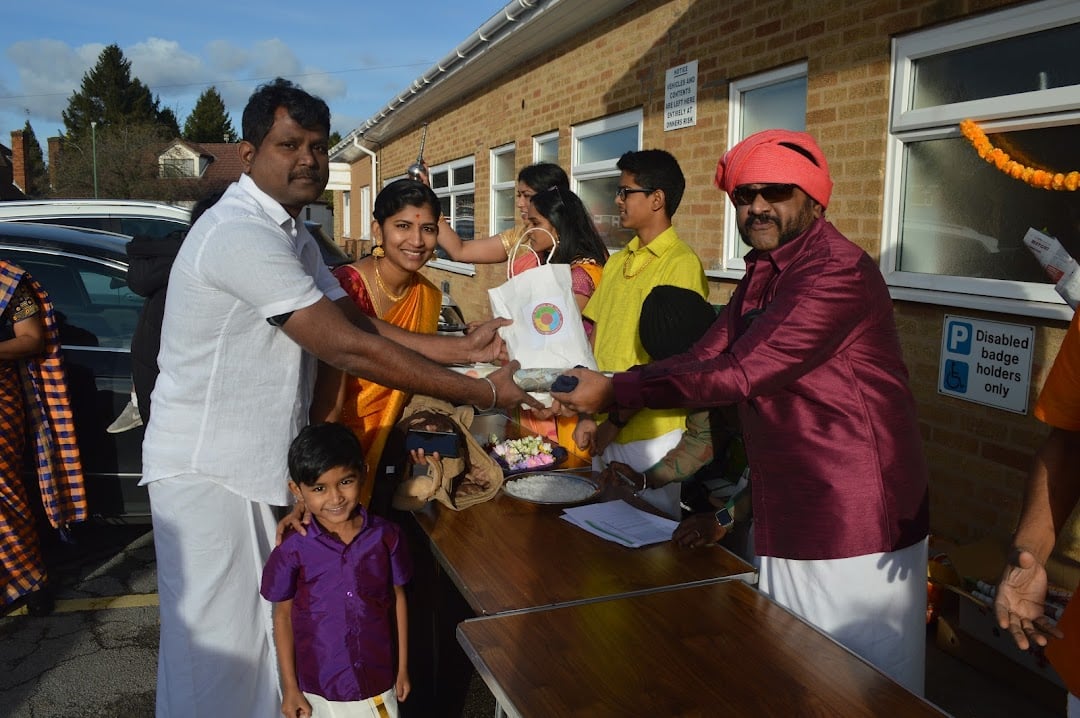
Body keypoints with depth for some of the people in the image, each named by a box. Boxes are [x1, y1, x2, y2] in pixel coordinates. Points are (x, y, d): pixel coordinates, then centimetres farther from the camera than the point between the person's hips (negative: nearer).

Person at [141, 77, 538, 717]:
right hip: (208, 468, -9)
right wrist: (482, 393, -21)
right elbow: (349, 350, -25)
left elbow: (362, 325, 7)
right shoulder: (241, 233, -21)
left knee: (269, 632, 15)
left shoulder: (294, 237, 13)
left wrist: (463, 348, -5)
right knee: (219, 646, 3)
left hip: (266, 464, 9)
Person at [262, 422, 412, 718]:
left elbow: (398, 599, -1)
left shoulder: (386, 536, -13)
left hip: (378, 679, 1)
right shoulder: (292, 551, -16)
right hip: (319, 686, -1)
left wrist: (403, 668, 5)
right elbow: (283, 616, -4)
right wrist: (289, 687, 1)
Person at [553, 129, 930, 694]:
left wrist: (617, 391, -22)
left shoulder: (838, 271, -19)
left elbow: (740, 372, -25)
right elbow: (703, 357, 5)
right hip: (789, 517, 9)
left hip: (853, 524, -8)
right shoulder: (762, 274, 12)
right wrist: (603, 394, -6)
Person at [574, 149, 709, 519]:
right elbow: (596, 340, 10)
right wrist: (588, 415, 4)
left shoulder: (681, 264, -13)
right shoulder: (616, 263, 10)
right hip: (605, 431, 7)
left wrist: (617, 419, -13)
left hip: (651, 434, -7)